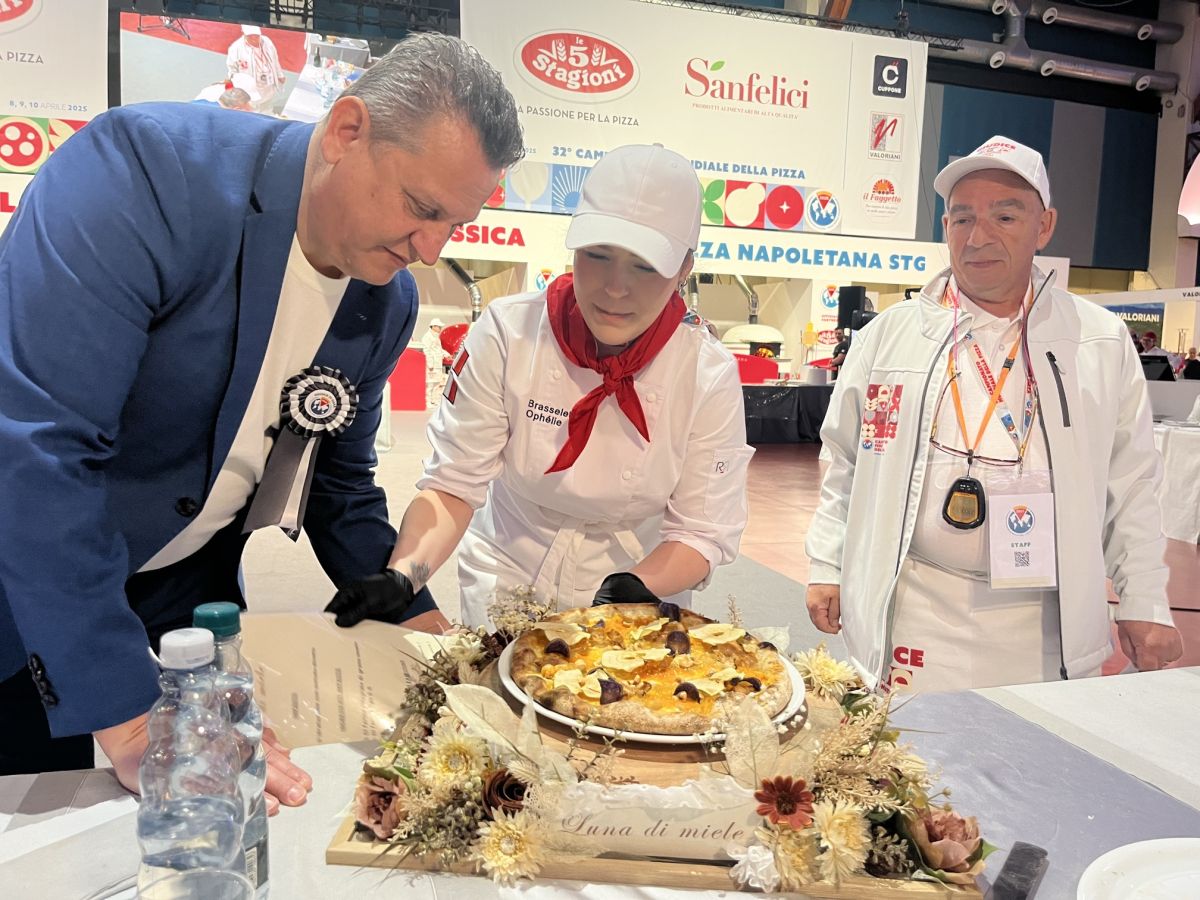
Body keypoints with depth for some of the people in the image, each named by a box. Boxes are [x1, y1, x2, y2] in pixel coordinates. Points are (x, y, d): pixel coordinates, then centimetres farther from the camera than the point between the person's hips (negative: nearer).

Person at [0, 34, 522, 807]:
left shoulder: (389, 304, -5)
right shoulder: (144, 169, -25)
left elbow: (341, 483, 8)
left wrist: (423, 629, 0)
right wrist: (134, 718, -30)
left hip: (185, 597, 5)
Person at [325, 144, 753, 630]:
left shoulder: (710, 375, -16)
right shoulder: (507, 332, -17)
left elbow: (703, 532, -11)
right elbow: (452, 486, -14)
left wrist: (635, 588, -28)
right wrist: (400, 576, -30)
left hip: (642, 579, 1)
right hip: (506, 578, 0)